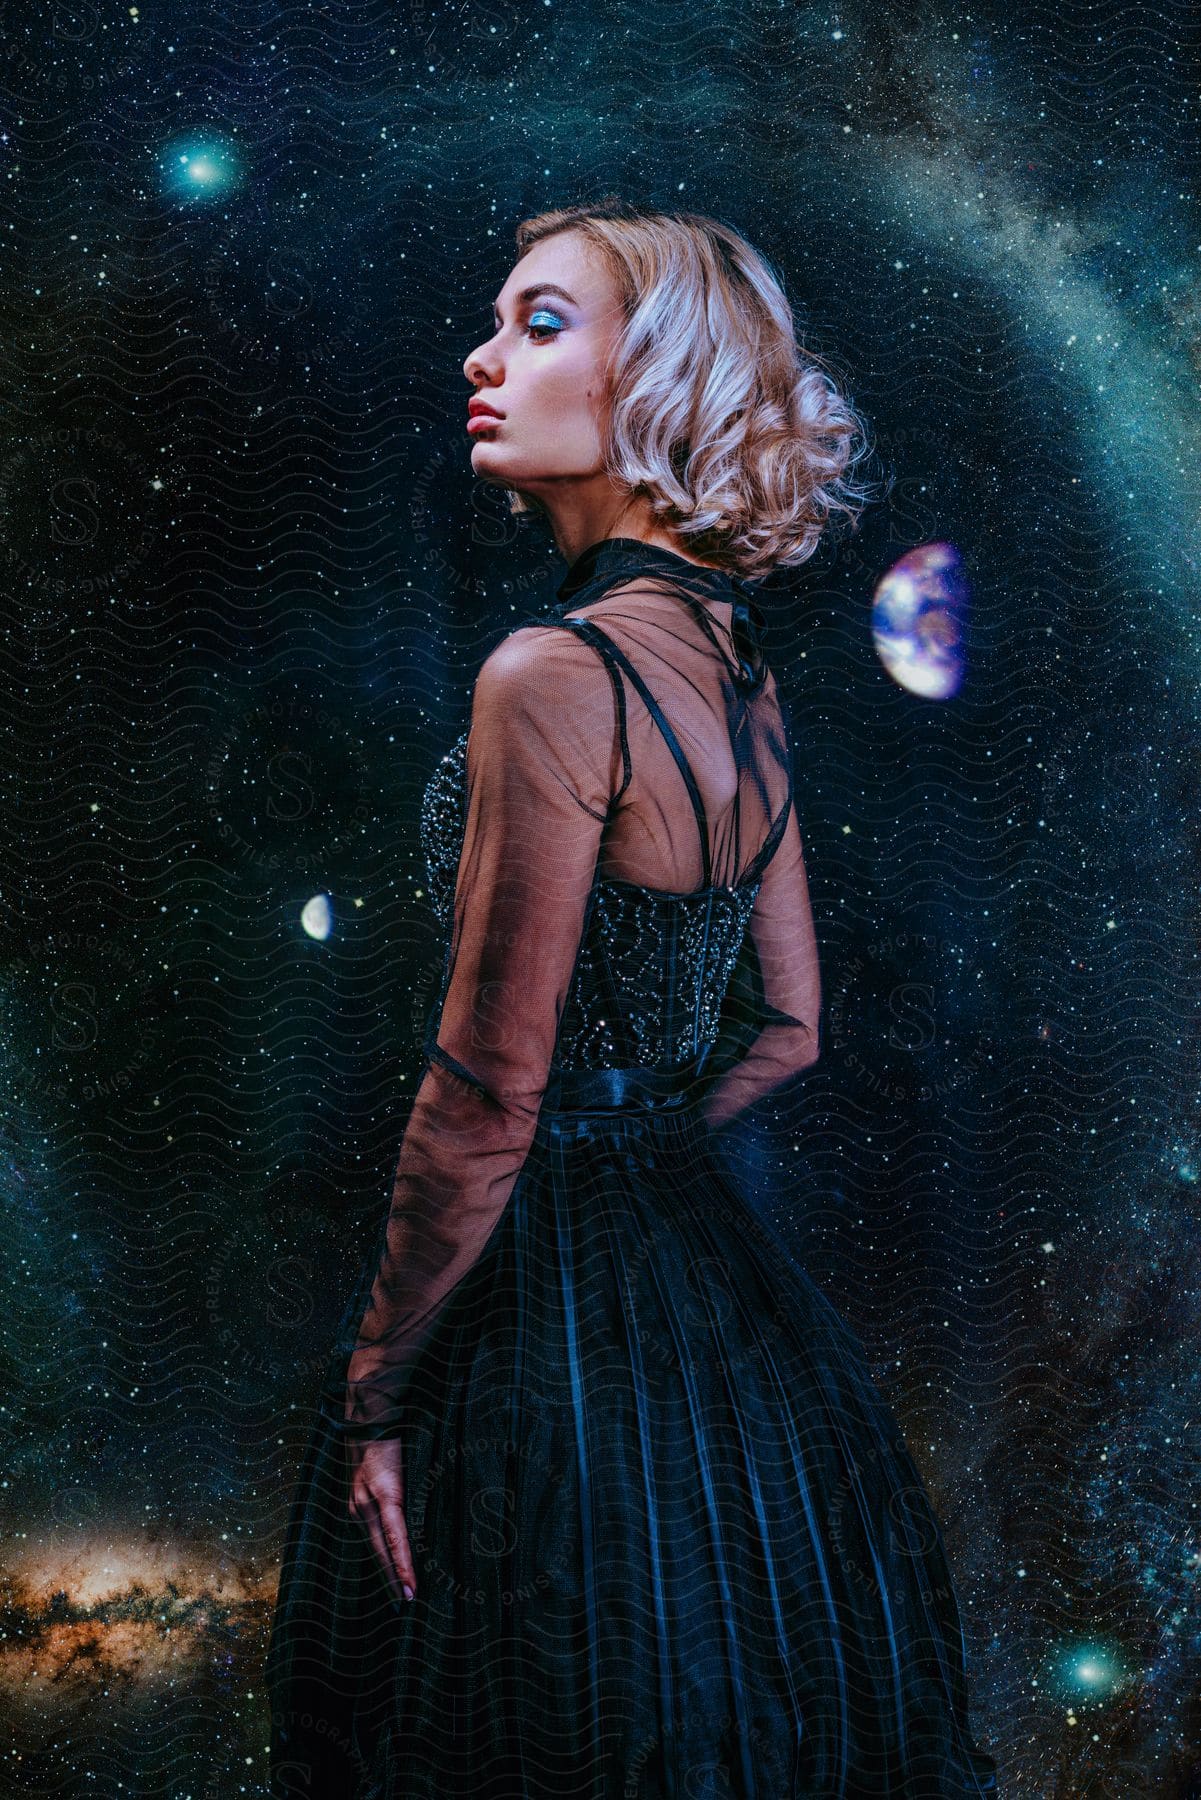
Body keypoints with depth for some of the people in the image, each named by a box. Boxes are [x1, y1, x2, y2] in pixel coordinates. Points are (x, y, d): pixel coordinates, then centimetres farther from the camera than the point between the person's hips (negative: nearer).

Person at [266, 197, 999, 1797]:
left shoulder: (556, 677, -22)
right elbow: (790, 1033, 12)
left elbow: (487, 1103, -21)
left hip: (550, 1299, -8)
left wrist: (372, 1389, -11)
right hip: (706, 1258, 8)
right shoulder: (743, 675, 4)